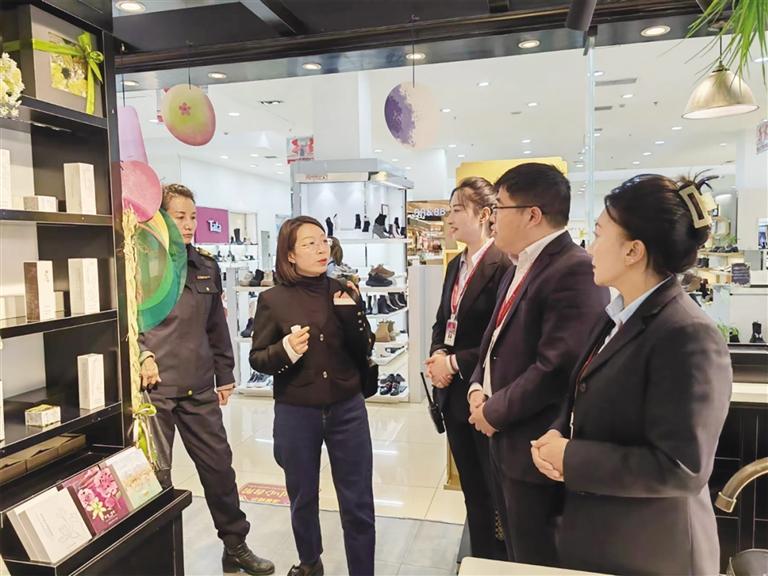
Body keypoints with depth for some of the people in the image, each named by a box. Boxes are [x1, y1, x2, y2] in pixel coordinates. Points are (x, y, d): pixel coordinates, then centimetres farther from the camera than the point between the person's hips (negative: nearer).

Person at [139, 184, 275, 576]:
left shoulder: (206, 267, 10)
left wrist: (225, 374, 15)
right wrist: (141, 356, -21)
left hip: (199, 389, 5)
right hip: (153, 388, -4)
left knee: (219, 466, 12)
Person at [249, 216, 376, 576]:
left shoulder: (342, 292, -1)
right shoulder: (273, 300, -7)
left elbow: (364, 351, -2)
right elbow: (257, 358, -3)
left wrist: (350, 310, -16)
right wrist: (286, 350, -22)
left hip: (347, 410, 1)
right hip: (296, 414, 0)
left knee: (358, 504, 7)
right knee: (303, 499, 19)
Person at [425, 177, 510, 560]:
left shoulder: (504, 266, -18)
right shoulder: (455, 266, 10)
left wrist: (455, 363, -17)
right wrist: (437, 354, -4)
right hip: (453, 394, 8)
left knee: (495, 492, 11)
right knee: (472, 488, 21)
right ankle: (479, 558, 39)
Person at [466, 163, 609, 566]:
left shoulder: (574, 271, -22)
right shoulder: (519, 268, 11)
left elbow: (557, 368, -28)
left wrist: (493, 412, -15)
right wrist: (478, 387, -1)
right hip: (505, 442, 10)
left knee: (536, 562, 11)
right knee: (515, 554, 26)